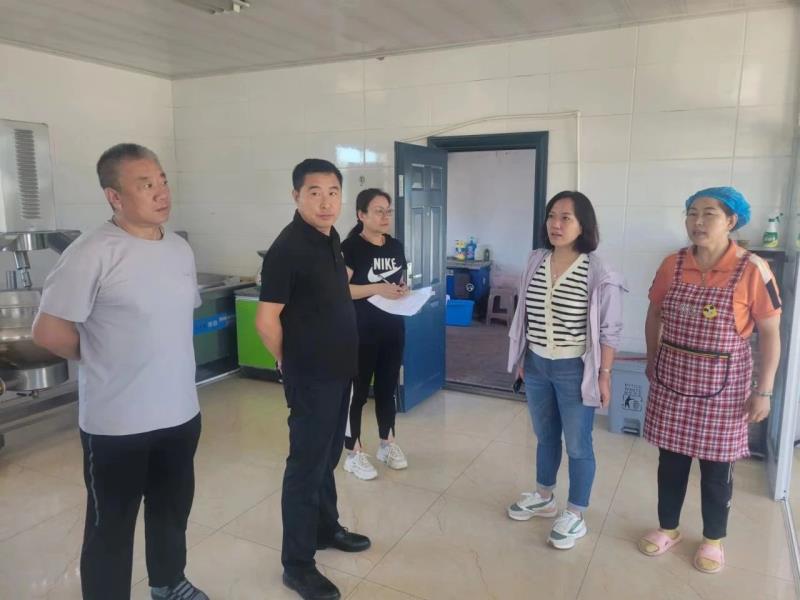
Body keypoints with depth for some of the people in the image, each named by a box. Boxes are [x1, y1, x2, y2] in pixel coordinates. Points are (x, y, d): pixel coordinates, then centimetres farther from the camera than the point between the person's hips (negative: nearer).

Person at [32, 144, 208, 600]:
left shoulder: (181, 249, 5)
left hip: (182, 412, 7)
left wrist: (158, 358, 7)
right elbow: (48, 330, -16)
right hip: (117, 423, -7)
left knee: (172, 510, 24)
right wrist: (107, 360, -3)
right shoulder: (92, 254, -18)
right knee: (111, 526, 12)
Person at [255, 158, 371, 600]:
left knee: (328, 457, 21)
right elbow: (266, 320, -18)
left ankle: (326, 528, 40)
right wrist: (291, 364, -6)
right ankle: (297, 564, 19)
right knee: (307, 464, 3)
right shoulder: (288, 247, -20)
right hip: (311, 377, -8)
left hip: (339, 370, 8)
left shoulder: (330, 238, 6)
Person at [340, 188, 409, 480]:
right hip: (361, 332, -6)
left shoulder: (396, 247, 8)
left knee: (387, 388, 16)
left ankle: (388, 444, 32)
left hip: (393, 330, 6)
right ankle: (354, 454, 17)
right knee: (357, 392, 4)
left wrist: (403, 291, -4)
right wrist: (377, 288, -26)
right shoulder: (350, 247, -12)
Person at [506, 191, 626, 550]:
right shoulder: (536, 261, 0)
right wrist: (522, 357, 12)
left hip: (574, 369, -5)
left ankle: (575, 516, 27)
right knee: (545, 436, 21)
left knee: (577, 444, 9)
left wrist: (604, 375, -10)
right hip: (536, 365, 5)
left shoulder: (598, 272, -16)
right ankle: (543, 498, 41)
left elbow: (609, 331, -11)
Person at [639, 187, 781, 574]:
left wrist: (763, 390, -9)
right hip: (672, 377, 3)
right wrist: (653, 361, 11)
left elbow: (770, 332, -8)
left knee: (716, 465, 11)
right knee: (670, 458, 14)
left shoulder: (753, 270, -12)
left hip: (723, 383, -3)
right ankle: (668, 528, 34)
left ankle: (713, 539, 34)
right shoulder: (672, 265, -2)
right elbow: (655, 314, 11)